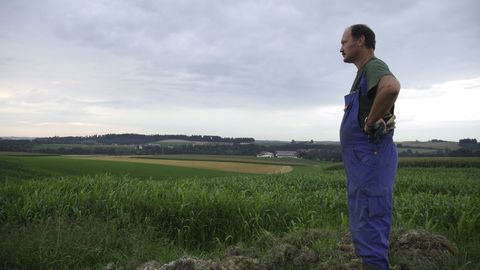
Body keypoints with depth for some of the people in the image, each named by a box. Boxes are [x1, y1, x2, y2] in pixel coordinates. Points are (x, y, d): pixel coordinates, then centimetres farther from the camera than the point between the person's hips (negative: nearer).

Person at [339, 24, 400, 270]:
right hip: (361, 158, 11)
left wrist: (370, 123, -21)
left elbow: (392, 87, -34)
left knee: (370, 223, -8)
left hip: (370, 157, -11)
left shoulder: (374, 66, -10)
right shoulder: (365, 73, 21)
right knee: (361, 224, 15)